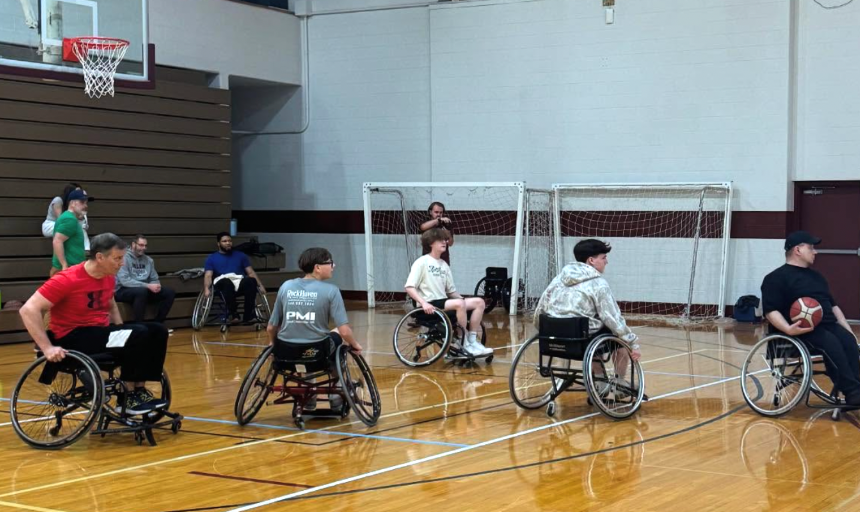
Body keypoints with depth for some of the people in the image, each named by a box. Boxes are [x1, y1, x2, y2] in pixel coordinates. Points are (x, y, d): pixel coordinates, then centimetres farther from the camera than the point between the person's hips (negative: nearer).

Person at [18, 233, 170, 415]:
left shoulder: (109, 277, 4)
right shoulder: (68, 279, -19)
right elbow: (28, 310, -22)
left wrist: (123, 335, 11)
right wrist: (47, 348, -28)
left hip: (100, 333, 8)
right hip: (73, 337, -8)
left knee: (157, 331, -6)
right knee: (139, 334, -25)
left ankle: (140, 390, -3)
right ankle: (129, 397, -12)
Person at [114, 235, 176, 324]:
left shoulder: (149, 260, 13)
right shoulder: (124, 258, -10)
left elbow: (154, 279, 15)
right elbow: (124, 280, -21)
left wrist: (156, 285, -12)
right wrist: (147, 286, -25)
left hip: (144, 289, 7)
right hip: (124, 290, -7)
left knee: (169, 293, -10)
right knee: (142, 291, -39)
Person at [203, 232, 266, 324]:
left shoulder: (240, 255, 25)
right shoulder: (212, 258, 18)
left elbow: (251, 272, 18)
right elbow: (208, 275, 5)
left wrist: (260, 285, 2)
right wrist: (207, 288, -16)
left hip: (240, 281, 2)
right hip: (223, 283, -2)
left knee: (251, 281, -35)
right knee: (227, 282, -41)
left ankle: (249, 315, -34)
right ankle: (234, 315, -36)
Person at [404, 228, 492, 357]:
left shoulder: (444, 265, 16)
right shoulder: (422, 262, -4)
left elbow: (451, 291, 18)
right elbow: (409, 287, -12)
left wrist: (463, 299, -1)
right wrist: (424, 303, -25)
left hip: (443, 302, 7)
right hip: (430, 306, -7)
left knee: (479, 302, -8)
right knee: (459, 304, -32)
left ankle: (472, 340, -11)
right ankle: (464, 343, -19)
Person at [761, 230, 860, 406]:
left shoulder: (816, 276, 27)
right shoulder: (776, 278, 2)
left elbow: (833, 305, 29)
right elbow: (771, 311, -8)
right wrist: (788, 329, -26)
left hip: (828, 325, 7)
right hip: (802, 330, -7)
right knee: (832, 344, -34)